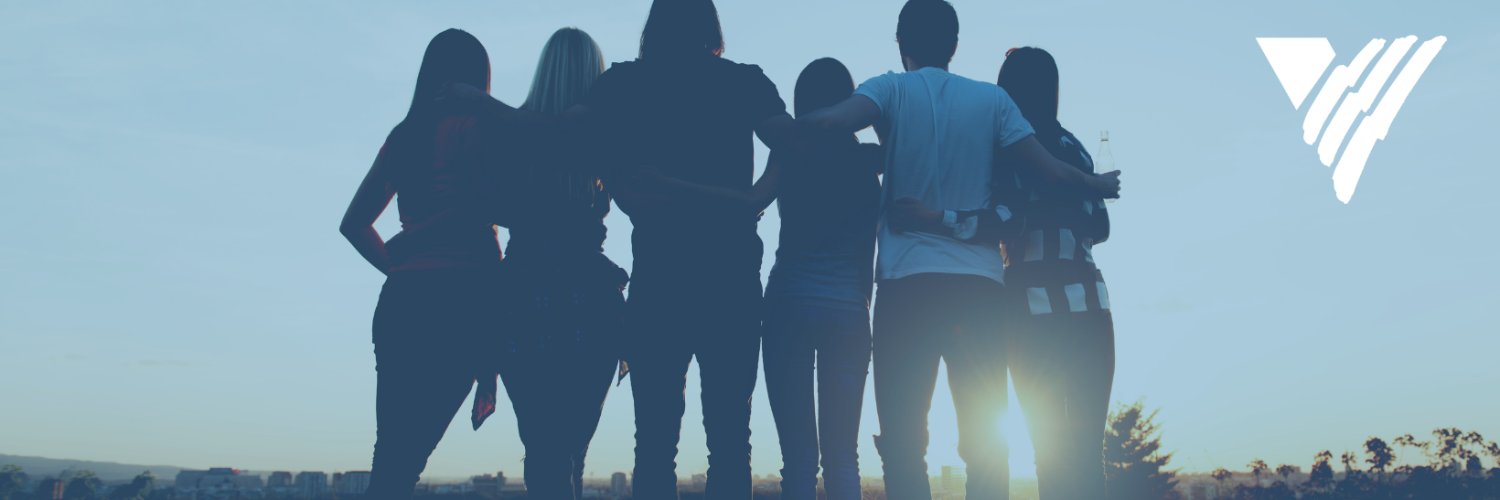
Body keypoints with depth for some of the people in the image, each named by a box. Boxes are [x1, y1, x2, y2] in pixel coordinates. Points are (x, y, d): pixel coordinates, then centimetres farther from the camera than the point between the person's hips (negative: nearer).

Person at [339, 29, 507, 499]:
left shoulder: (404, 134, 20)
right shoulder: (478, 125, 0)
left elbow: (354, 223, 21)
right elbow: (481, 208, -12)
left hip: (402, 297, 6)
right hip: (462, 296, -6)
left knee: (393, 455, 6)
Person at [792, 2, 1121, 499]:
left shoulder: (892, 89, 4)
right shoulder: (992, 98, 11)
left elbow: (831, 120, -15)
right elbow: (1050, 171, 6)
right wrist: (1098, 185, 25)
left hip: (907, 278, -2)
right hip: (979, 280, 2)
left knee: (903, 440, -2)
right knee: (986, 440, 6)